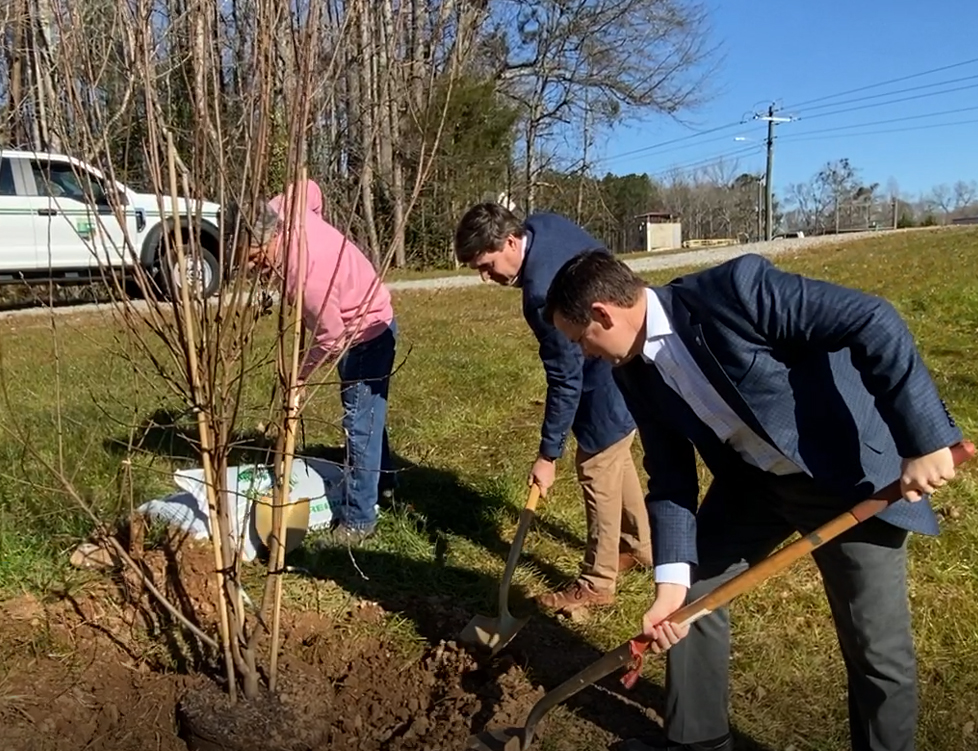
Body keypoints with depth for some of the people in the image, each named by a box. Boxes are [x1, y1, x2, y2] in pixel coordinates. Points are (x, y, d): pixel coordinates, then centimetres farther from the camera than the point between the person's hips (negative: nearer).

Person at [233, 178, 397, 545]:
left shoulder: (305, 272, -36)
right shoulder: (283, 211, -14)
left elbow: (331, 338, -26)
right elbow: (307, 188, 10)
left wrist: (300, 376, -11)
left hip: (367, 333, -10)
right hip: (363, 325, 10)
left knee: (360, 423, -4)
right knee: (365, 414, 23)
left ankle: (358, 519, 5)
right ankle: (382, 481, 42)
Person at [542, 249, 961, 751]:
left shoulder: (734, 289, -29)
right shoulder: (635, 374, -6)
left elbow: (872, 322, -28)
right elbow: (670, 479, -3)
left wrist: (924, 440, -30)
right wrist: (672, 579, -12)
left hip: (851, 475, -6)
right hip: (753, 480, 7)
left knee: (877, 648, 1)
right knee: (689, 598, 9)